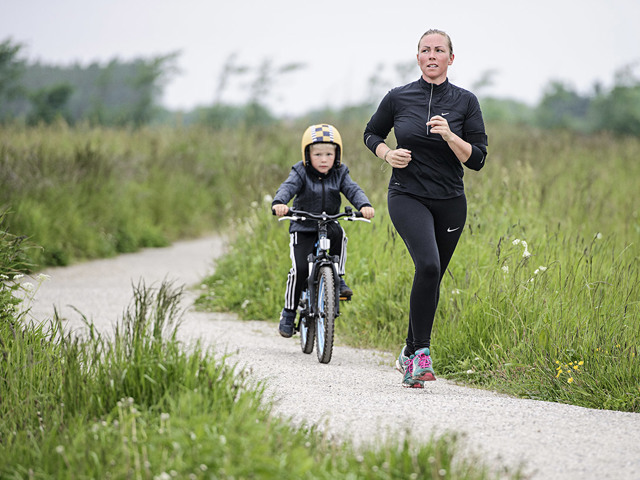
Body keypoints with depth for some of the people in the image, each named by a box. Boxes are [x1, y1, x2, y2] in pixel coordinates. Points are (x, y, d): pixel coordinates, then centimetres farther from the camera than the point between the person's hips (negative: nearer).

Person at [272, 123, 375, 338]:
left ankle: (338, 278, -16)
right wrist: (279, 203, -46)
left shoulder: (339, 174, 0)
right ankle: (288, 313, 1)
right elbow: (288, 187, -23)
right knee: (299, 269, -14)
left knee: (339, 234, -33)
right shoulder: (301, 173, -8)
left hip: (328, 225, 2)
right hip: (302, 228, -2)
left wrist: (364, 205, -34)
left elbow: (353, 190, -12)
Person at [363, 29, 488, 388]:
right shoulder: (398, 98, 1)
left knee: (432, 280, 7)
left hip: (450, 202, 2)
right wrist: (386, 154, -4)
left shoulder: (465, 102, 1)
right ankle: (422, 350, -18)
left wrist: (449, 135, -18)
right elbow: (372, 133, 17)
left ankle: (410, 355, 25)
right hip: (408, 197, -2)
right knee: (428, 265, -25)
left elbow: (477, 159, -2)